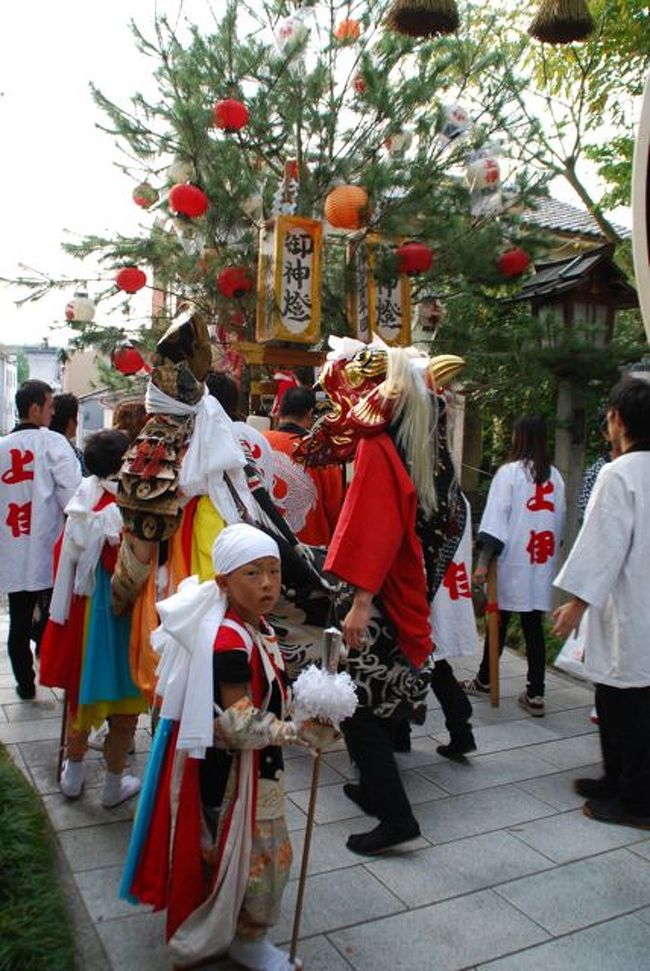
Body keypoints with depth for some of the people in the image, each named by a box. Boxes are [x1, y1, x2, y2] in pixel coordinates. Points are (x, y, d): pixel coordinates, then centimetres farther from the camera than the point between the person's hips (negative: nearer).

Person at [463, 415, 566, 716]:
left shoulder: (509, 472, -8)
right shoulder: (555, 476, 6)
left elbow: (495, 522, -12)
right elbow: (560, 521, 12)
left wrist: (483, 562, -11)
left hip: (513, 564, -4)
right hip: (543, 565, 4)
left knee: (499, 622, 9)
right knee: (534, 627, 6)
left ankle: (484, 680, 25)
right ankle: (535, 694, 7)